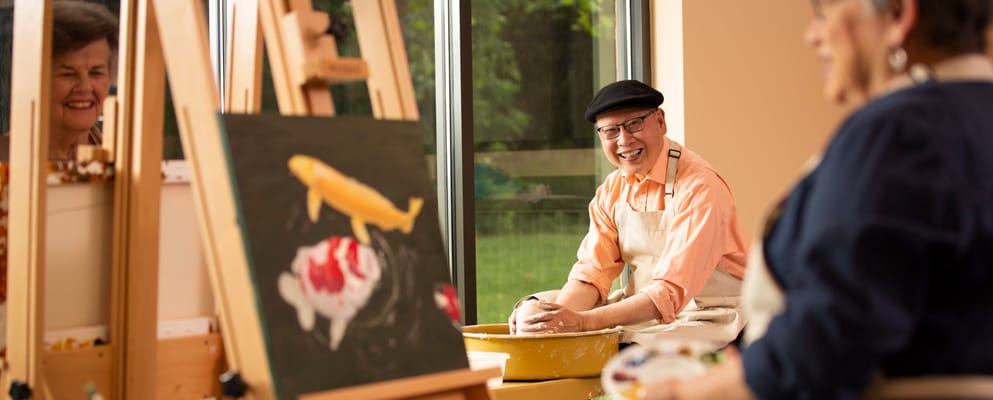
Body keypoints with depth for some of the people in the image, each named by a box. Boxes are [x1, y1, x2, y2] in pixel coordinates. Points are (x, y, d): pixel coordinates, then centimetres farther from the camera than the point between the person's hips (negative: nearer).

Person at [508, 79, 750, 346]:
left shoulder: (700, 186, -19)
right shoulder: (611, 190, 5)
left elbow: (672, 291, -26)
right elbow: (593, 272, -1)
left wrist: (583, 321, -34)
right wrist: (560, 316, -23)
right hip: (640, 308, 7)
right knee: (532, 311, -4)